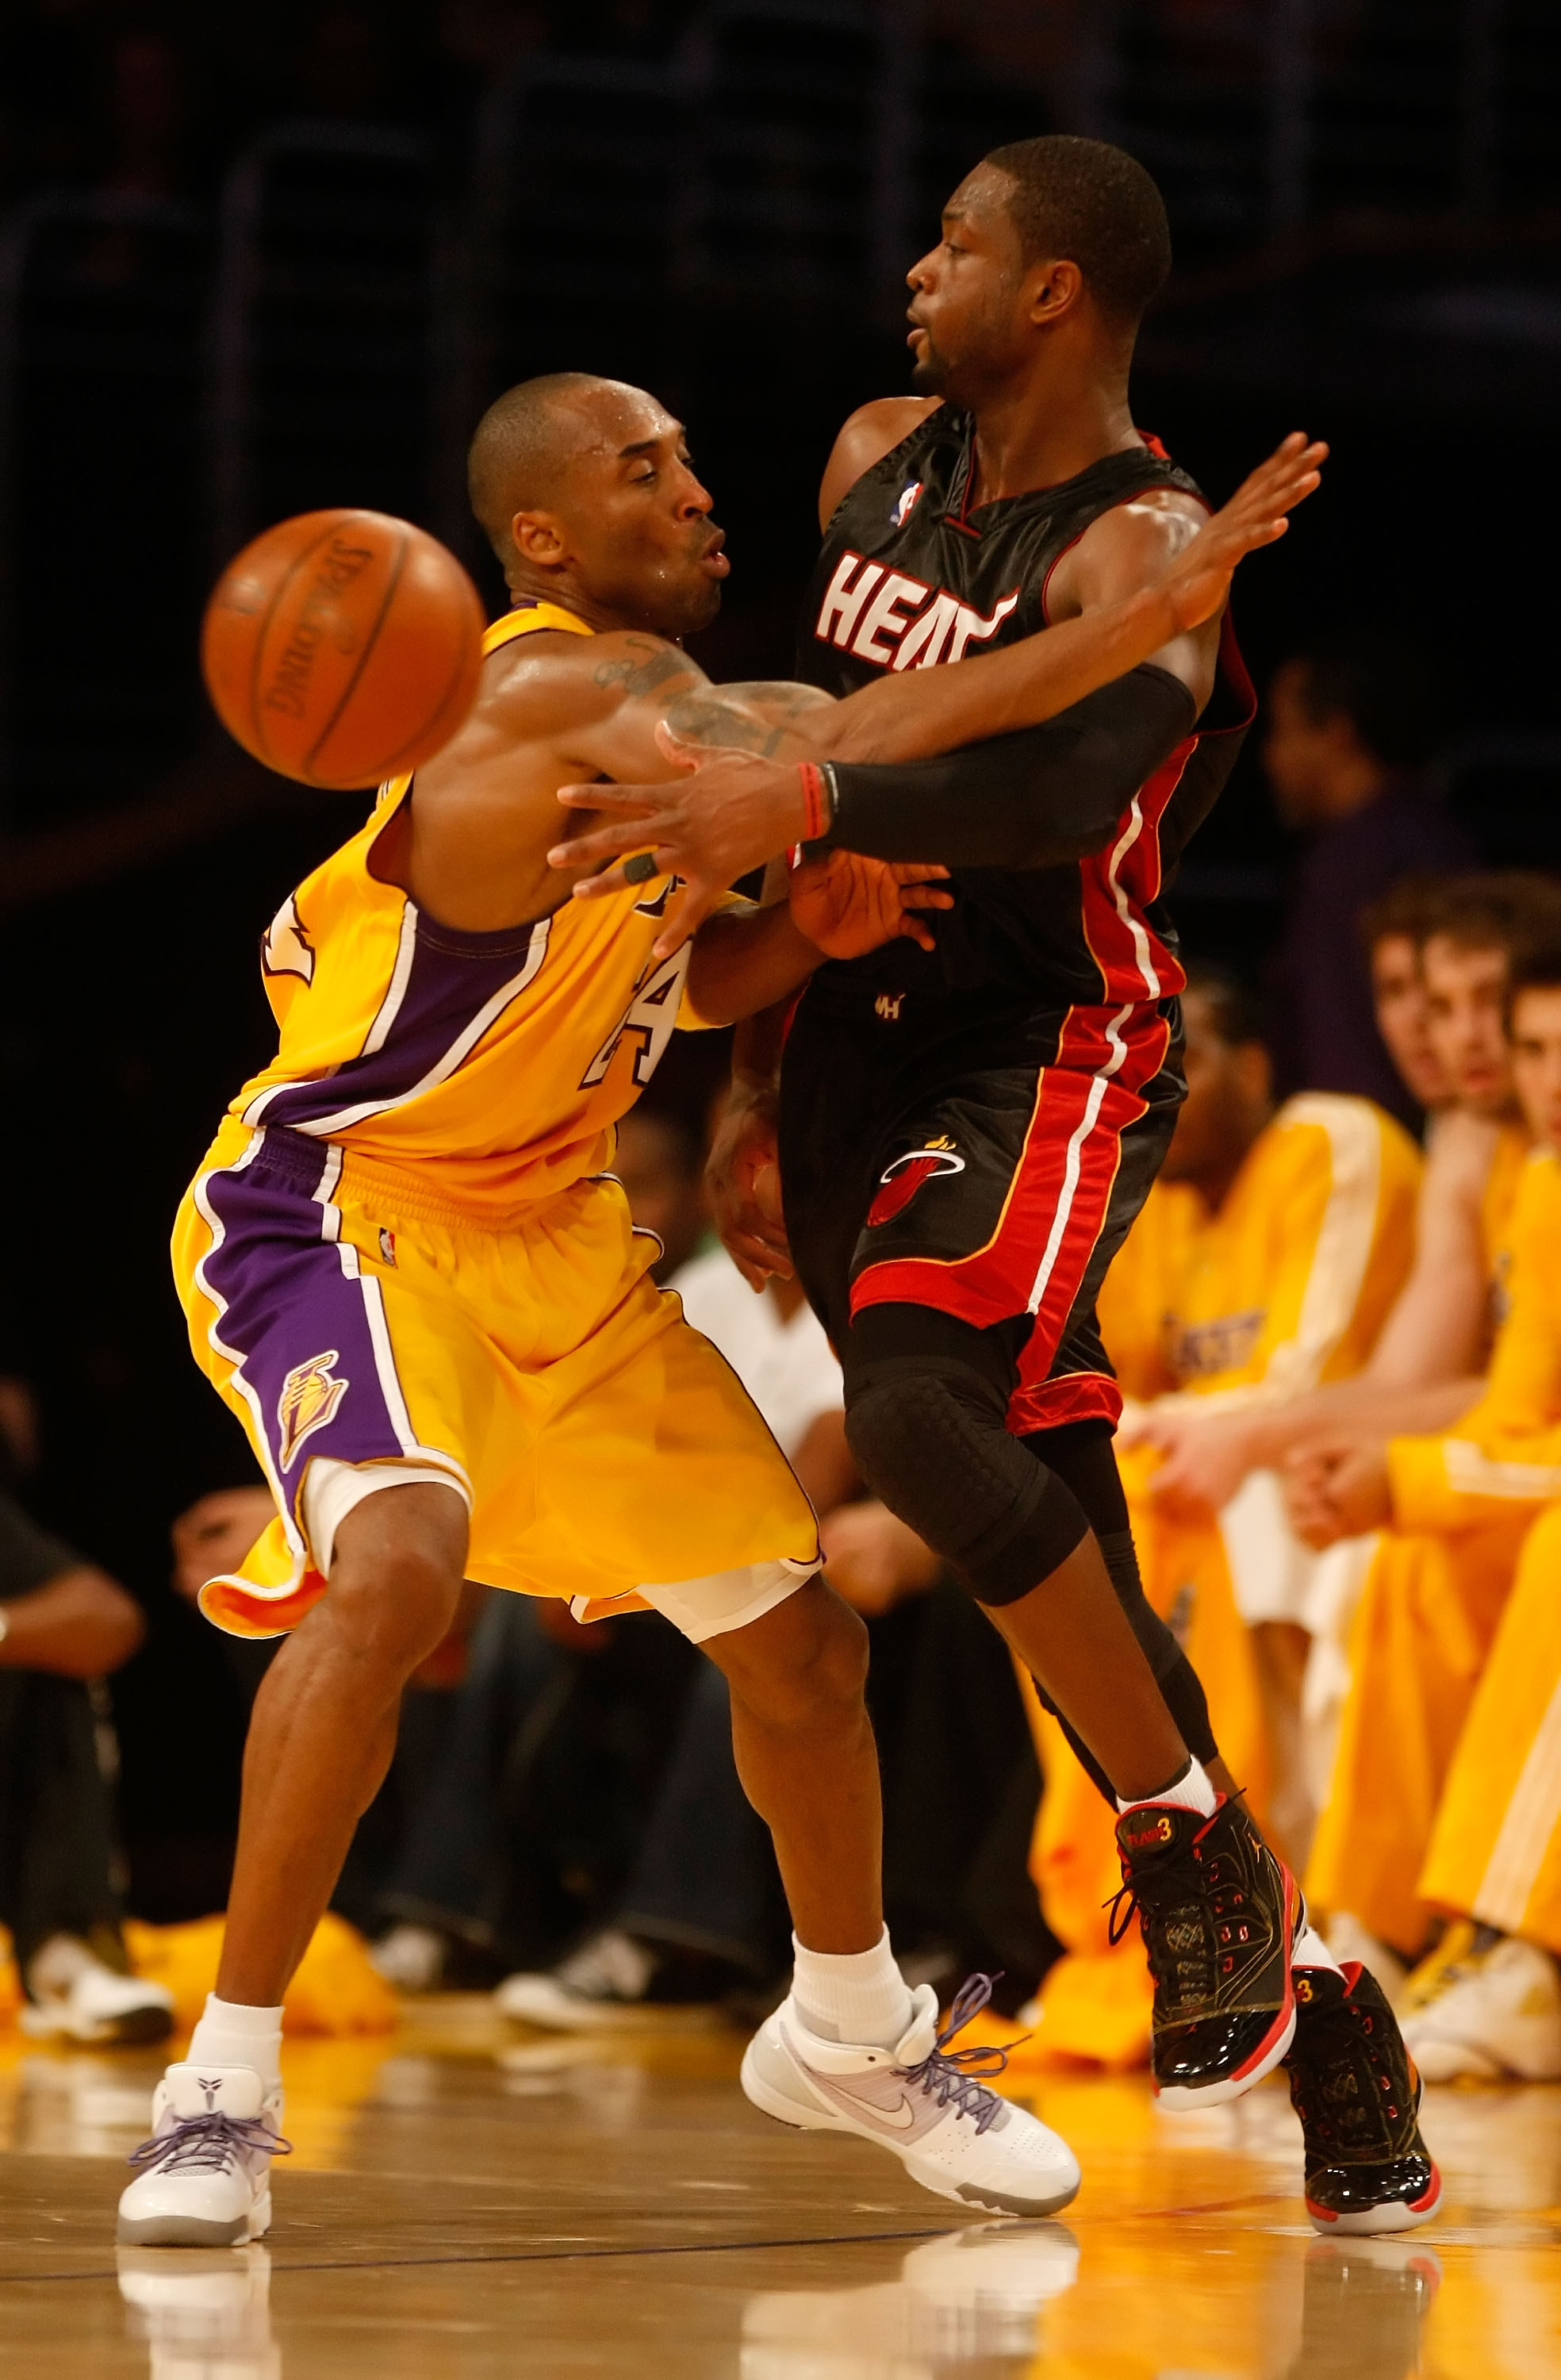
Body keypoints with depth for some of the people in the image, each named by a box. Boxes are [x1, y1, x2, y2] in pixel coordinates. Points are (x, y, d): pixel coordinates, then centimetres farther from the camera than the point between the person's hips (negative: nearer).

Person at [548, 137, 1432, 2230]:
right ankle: (1315, 2014, 14)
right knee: (1052, 1573, 5)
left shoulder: (1144, 551, -16)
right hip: (869, 1040, 8)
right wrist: (760, 1081, 19)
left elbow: (1060, 790, -35)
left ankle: (1203, 1851, -16)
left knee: (922, 1409, -33)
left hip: (1053, 1051, -7)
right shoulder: (879, 462, 8)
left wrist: (801, 800, -47)